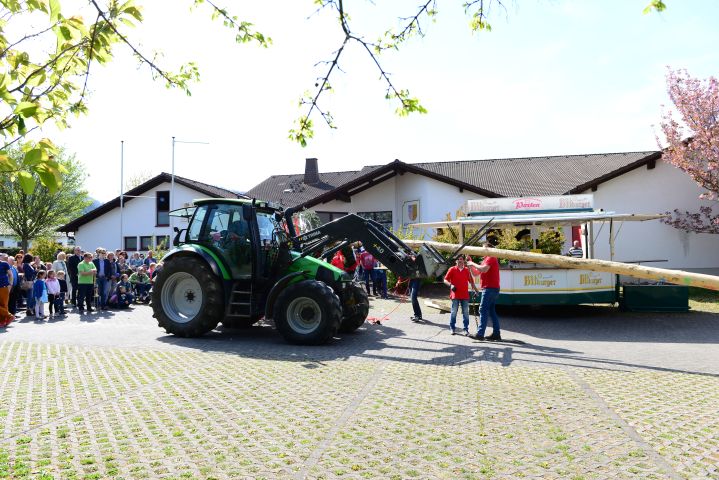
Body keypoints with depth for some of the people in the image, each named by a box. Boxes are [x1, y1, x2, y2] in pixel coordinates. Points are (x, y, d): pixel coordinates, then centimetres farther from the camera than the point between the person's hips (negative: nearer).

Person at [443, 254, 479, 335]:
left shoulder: (467, 270, 8)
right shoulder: (452, 270, 1)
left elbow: (471, 280, 15)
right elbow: (445, 280, 0)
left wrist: (475, 288, 8)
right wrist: (450, 285, -17)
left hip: (465, 295, 2)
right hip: (455, 295, -2)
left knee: (466, 313, 4)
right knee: (454, 312, 3)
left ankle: (466, 329, 11)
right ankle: (452, 328, 13)